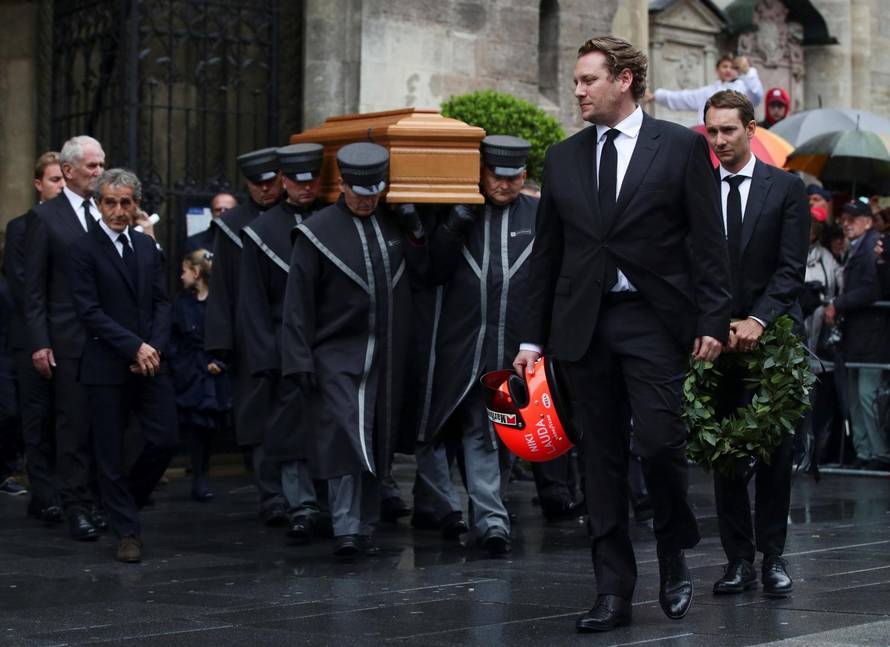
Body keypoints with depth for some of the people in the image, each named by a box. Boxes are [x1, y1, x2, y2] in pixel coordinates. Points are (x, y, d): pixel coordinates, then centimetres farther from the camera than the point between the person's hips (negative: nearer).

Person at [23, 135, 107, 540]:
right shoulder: (45, 217, -1)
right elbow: (33, 289, -3)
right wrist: (39, 343, -9)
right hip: (70, 340, -4)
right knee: (74, 424, -1)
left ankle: (101, 501, 13)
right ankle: (78, 507, 5)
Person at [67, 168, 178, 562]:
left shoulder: (147, 246, 12)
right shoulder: (83, 250, -5)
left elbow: (162, 302, 10)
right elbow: (89, 311, -11)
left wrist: (154, 348, -6)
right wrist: (134, 347, -15)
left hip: (150, 363, 5)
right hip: (108, 367, -5)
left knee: (164, 440, 0)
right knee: (112, 453, 1)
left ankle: (125, 500, 25)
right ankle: (127, 532, 10)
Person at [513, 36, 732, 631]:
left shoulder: (682, 147, 1)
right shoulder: (563, 158, 11)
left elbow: (708, 241, -1)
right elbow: (547, 252, 13)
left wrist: (712, 321, -8)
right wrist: (534, 336, 9)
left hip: (653, 318, -3)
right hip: (582, 323, 4)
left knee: (660, 442, -11)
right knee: (601, 459, 5)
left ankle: (676, 555, 17)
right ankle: (614, 592, 11)